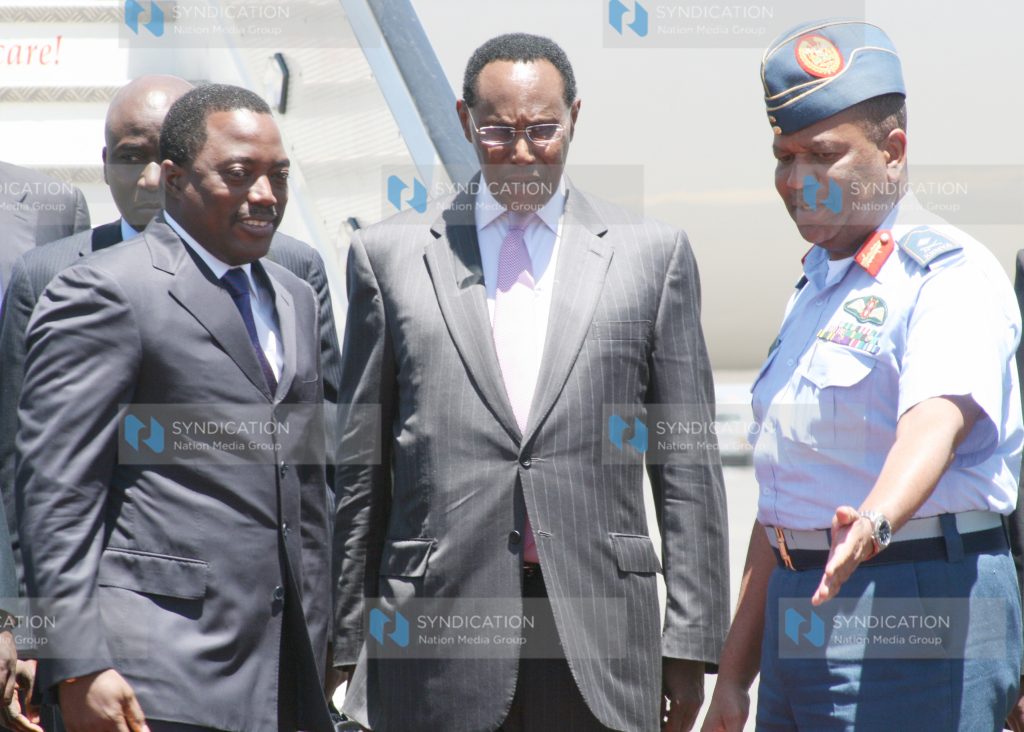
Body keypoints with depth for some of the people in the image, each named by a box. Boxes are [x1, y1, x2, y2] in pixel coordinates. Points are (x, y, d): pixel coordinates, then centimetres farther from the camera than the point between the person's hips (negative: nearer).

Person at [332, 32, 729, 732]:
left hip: (600, 629, 0)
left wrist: (691, 640, 2)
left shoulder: (653, 253, 8)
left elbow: (686, 465, 7)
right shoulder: (390, 254, 9)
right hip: (436, 647, 0)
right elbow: (360, 465, 9)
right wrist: (350, 642, 6)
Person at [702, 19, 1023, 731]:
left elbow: (936, 422, -28)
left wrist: (873, 526, -48)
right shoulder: (818, 284, 20)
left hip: (915, 620, -8)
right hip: (801, 620, 8)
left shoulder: (950, 272, -8)